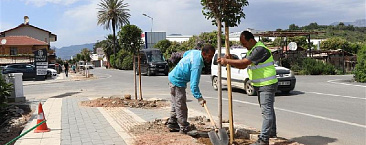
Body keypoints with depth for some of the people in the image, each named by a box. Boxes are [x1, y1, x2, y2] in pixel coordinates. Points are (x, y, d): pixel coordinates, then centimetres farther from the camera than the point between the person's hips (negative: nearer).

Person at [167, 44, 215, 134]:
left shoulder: (195, 52, -2)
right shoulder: (197, 64, -29)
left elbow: (185, 54, 23)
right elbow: (194, 84, -33)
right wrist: (199, 98, -33)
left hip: (173, 77, 10)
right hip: (177, 82, -10)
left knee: (175, 104, 18)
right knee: (181, 106, -4)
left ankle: (172, 124, 28)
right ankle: (184, 128, 3)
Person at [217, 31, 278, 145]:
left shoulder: (260, 49, -20)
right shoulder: (251, 50, 13)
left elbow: (244, 62, -26)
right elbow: (243, 66, 11)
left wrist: (227, 61, -18)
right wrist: (228, 62, -2)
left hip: (267, 85, -10)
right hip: (259, 85, 11)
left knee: (267, 111, -10)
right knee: (268, 110, 20)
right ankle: (271, 132, 33)